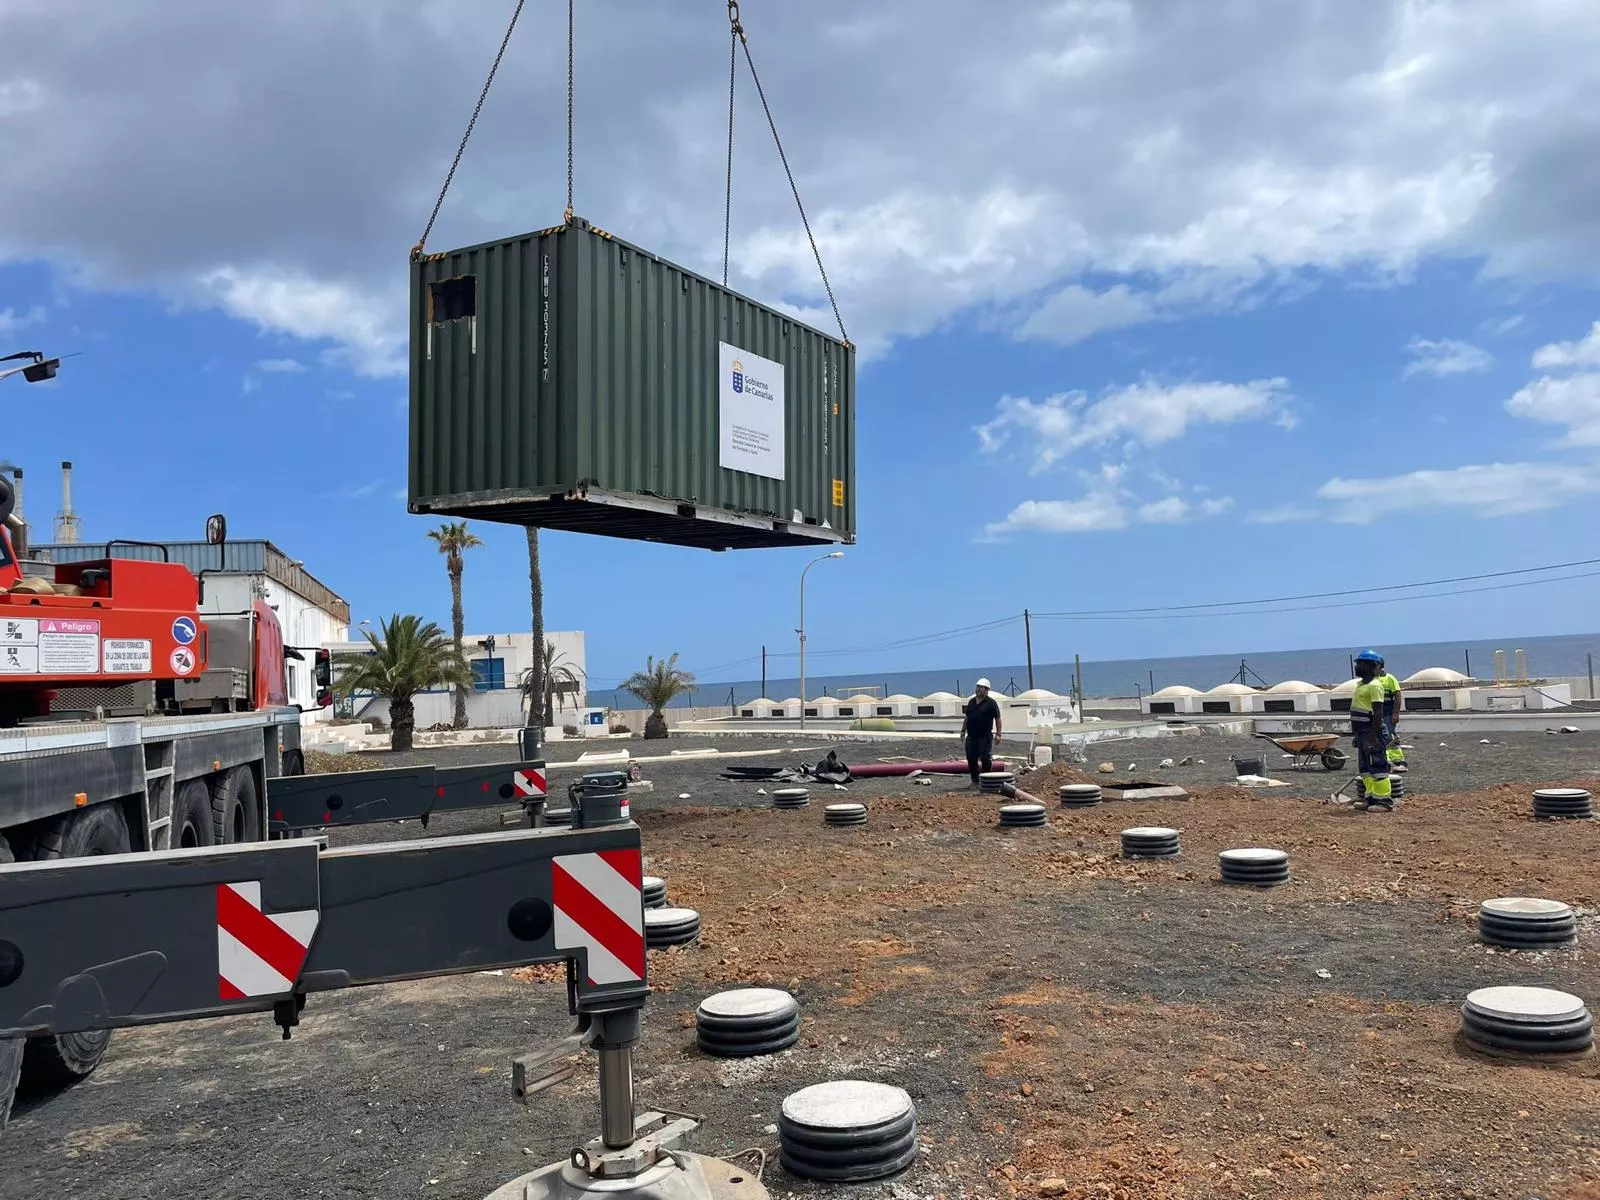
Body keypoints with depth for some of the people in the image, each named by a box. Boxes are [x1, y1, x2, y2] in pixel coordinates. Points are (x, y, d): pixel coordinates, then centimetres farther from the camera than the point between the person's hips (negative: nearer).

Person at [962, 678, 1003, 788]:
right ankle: (975, 781, 15)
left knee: (985, 759, -3)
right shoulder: (971, 702, 14)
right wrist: (963, 731, 16)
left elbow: (997, 718, -5)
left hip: (985, 737, -6)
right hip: (971, 736, 6)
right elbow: (966, 717, 20)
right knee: (971, 759, 5)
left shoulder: (990, 703, -3)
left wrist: (998, 734, -10)